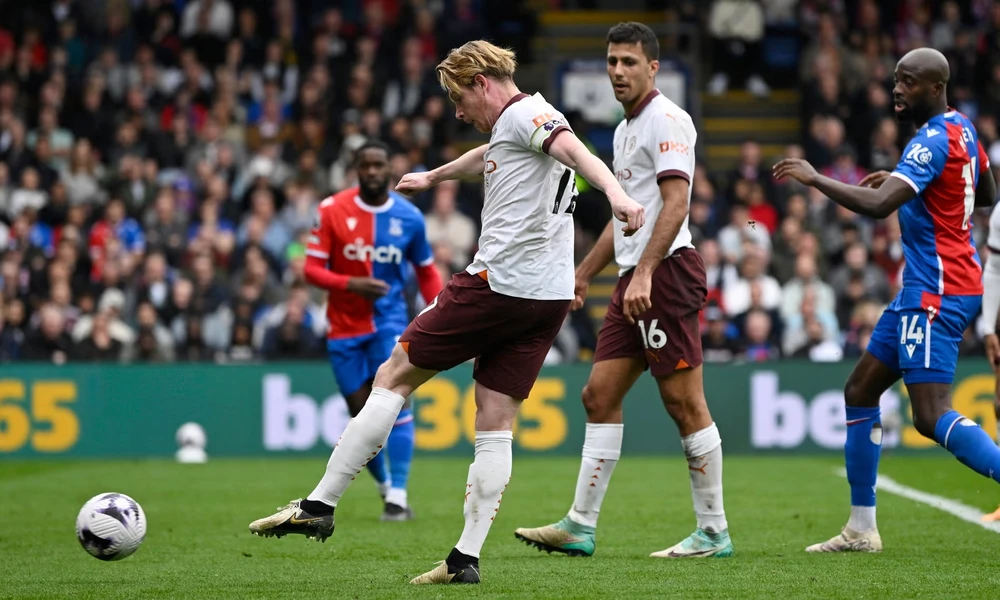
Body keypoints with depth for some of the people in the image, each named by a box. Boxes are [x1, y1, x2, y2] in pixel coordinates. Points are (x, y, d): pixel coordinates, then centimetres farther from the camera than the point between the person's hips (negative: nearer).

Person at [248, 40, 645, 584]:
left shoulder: (523, 114, -6)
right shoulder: (509, 130, 22)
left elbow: (576, 150, -25)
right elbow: (487, 156, 46)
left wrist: (616, 193, -45)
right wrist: (433, 177, 65)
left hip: (495, 284, -9)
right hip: (547, 299, 9)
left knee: (394, 376, 1)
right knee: (495, 426, 6)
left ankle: (320, 506, 4)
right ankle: (466, 557, 1)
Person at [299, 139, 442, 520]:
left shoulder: (409, 217, -2)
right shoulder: (332, 211, -6)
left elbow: (426, 271, 12)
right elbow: (312, 269, -6)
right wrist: (352, 284, -22)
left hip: (389, 320, -1)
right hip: (345, 327, 1)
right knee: (361, 414, 3)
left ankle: (398, 497, -17)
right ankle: (385, 485, 25)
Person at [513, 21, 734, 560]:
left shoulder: (666, 120, -9)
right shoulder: (625, 130, 21)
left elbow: (675, 202, -19)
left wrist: (644, 273, -27)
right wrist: (583, 274, 32)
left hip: (666, 273, -10)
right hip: (634, 280, 10)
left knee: (684, 402, -7)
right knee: (599, 395, 6)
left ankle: (713, 532, -2)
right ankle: (580, 526, 8)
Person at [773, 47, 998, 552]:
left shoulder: (934, 141, -18)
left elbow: (878, 205, -29)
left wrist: (813, 178, -19)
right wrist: (901, 181, 20)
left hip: (936, 293, -11)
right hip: (923, 288, 11)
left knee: (932, 418, -17)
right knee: (860, 393, 13)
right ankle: (861, 530, 18)